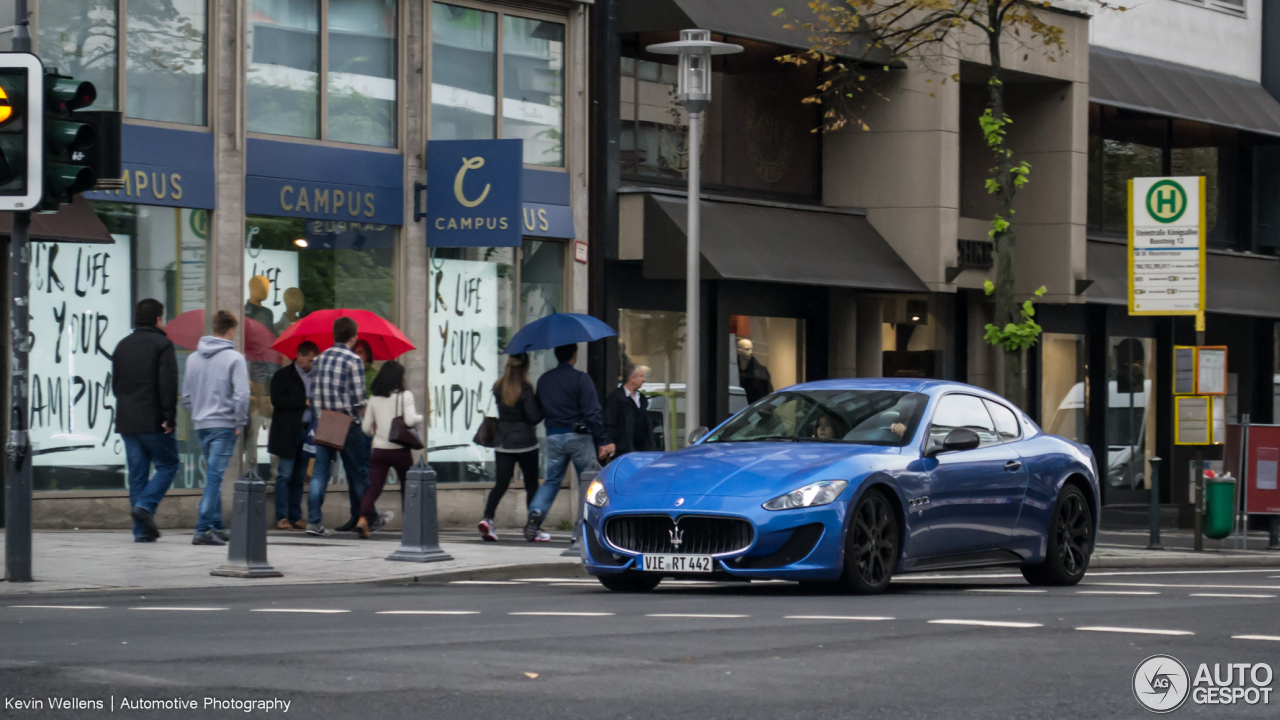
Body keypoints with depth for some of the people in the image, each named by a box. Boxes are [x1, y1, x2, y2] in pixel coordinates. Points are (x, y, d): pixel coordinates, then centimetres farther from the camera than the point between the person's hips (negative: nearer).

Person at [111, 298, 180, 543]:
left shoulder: (122, 346, 15)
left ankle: (142, 530, 3)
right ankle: (145, 505, -15)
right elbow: (168, 383, -15)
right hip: (153, 421, -6)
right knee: (167, 465, 6)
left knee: (136, 474, 7)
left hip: (126, 421, 6)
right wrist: (170, 416, -13)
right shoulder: (162, 344, -6)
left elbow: (115, 384, 18)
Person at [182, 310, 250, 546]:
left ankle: (217, 525, 20)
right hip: (224, 424, -6)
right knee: (214, 476, -7)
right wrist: (241, 422, -5)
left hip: (201, 426, 6)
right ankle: (203, 530, -12)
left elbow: (186, 394, 12)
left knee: (213, 476, 17)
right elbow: (241, 395, -15)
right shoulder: (234, 358, -9)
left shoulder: (193, 358, 9)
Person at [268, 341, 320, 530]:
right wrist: (304, 402, -14)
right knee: (285, 475, -5)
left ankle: (295, 517, 9)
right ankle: (282, 517, -4)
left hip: (307, 432, 5)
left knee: (299, 477, 7)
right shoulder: (283, 376, 0)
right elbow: (277, 400, -12)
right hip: (287, 433, -5)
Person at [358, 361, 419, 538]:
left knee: (374, 488, -4)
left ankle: (363, 519, -25)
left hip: (379, 450, 2)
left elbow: (366, 428, 8)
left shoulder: (374, 399, 5)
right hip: (400, 450, -2)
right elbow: (410, 420, -18)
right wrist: (420, 418, 3)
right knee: (407, 486, 15)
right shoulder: (405, 396, -6)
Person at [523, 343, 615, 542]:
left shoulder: (544, 379, 7)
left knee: (552, 480, 11)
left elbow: (538, 411, 12)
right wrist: (603, 441, -11)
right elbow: (592, 413, -13)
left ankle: (536, 512, -12)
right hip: (578, 436, -4)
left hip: (553, 436, 4)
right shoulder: (580, 379, -10)